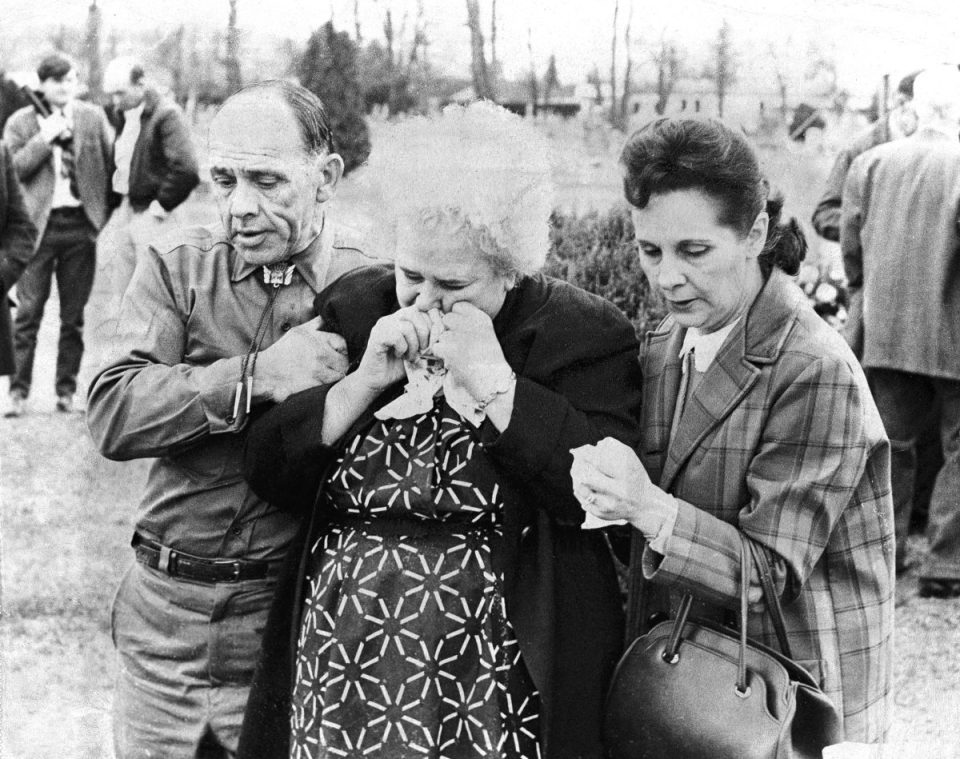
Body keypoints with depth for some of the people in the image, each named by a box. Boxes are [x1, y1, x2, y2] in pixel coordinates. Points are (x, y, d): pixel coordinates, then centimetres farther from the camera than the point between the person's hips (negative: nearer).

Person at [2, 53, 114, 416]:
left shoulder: (93, 118, 9)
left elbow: (112, 162, 7)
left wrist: (107, 214, 0)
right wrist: (45, 138, -12)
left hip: (81, 223, 2)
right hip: (39, 224, -2)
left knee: (74, 315, 6)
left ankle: (66, 389, 14)